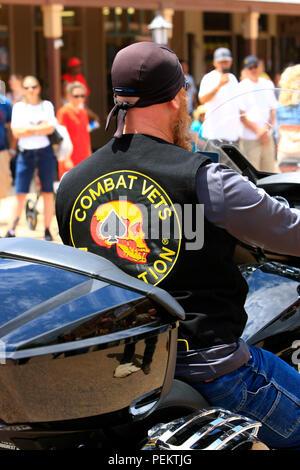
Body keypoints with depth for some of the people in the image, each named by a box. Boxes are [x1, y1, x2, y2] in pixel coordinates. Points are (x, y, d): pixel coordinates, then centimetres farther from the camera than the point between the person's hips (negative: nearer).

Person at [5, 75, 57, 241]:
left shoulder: (46, 105, 7)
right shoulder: (18, 107, 8)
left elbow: (50, 128, -8)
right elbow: (16, 132, -4)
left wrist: (28, 129, -10)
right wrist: (40, 128, -8)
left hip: (45, 152, 0)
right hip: (25, 154, 0)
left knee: (48, 193, 1)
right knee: (20, 193, -5)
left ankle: (47, 230, 8)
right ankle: (12, 229, 0)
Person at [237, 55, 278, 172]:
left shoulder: (268, 85, 11)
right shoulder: (241, 88, -5)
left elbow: (273, 111, 11)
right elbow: (242, 116, -8)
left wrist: (267, 127, -8)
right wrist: (258, 131, -13)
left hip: (268, 138, 5)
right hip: (249, 139, -5)